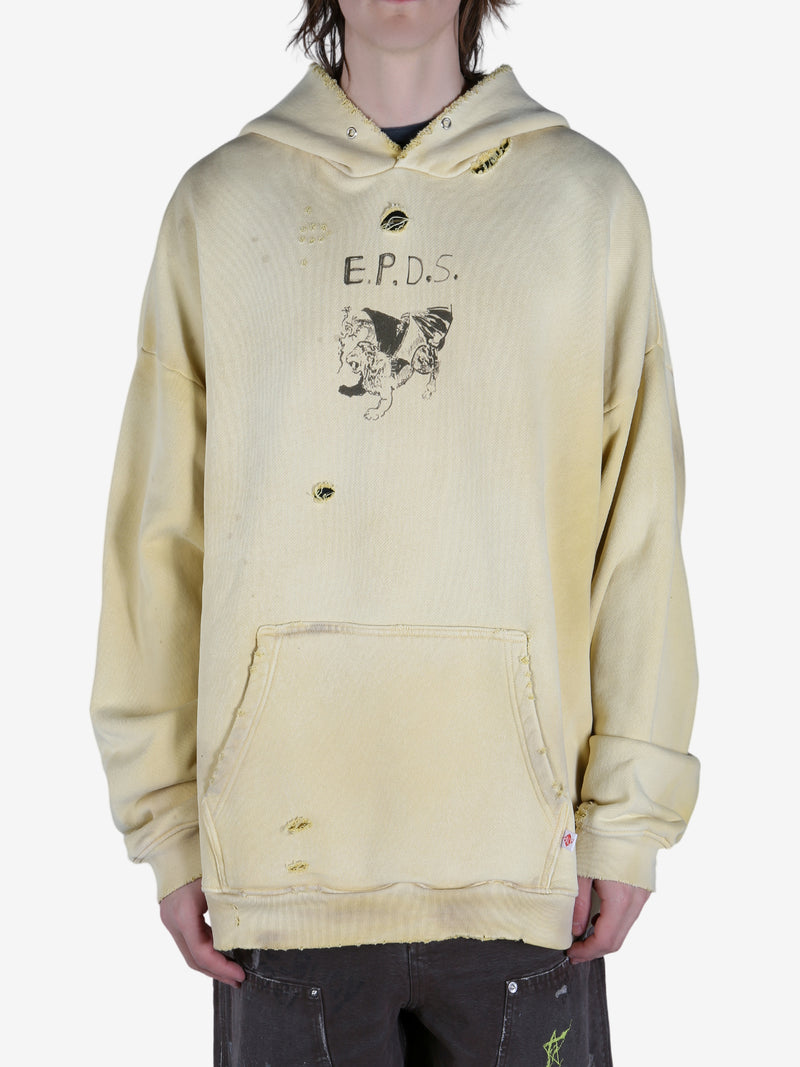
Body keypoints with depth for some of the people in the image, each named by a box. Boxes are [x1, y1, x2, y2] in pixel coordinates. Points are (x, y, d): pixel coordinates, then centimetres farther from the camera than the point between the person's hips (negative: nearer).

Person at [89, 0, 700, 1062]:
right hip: (284, 845, 1)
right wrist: (166, 817, 3)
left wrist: (632, 814, -1)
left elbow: (638, 532, 3)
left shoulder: (590, 197, 5)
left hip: (520, 849, 0)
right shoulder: (219, 203, 7)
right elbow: (160, 533, 6)